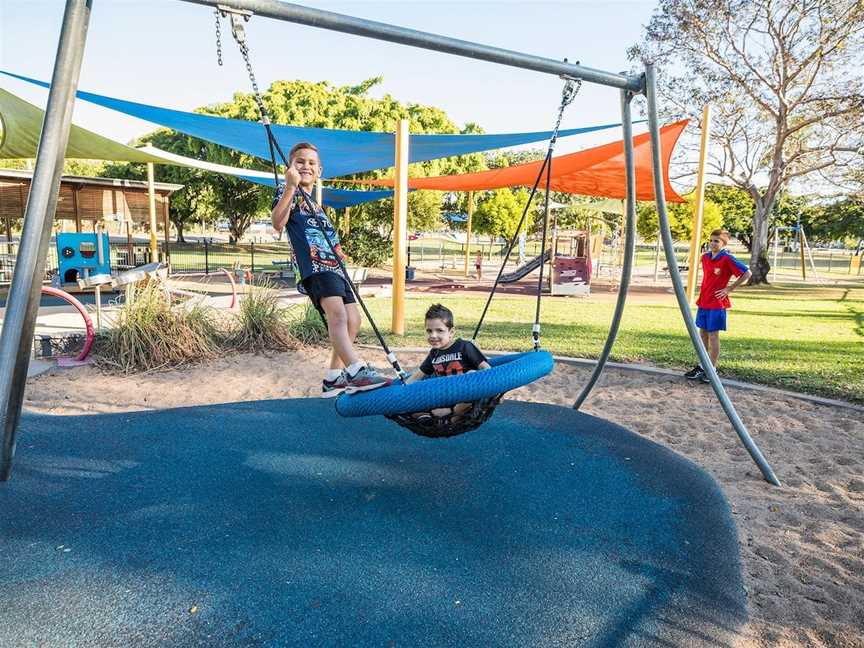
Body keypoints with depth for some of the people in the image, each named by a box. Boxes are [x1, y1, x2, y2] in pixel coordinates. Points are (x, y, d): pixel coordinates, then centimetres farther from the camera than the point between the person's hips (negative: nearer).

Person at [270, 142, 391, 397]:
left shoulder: (315, 204, 29)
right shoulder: (288, 191, 5)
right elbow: (277, 224, -15)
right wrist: (290, 187, -23)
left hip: (332, 266, 9)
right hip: (314, 266, -9)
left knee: (352, 319, 6)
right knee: (337, 313, -29)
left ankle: (333, 379, 15)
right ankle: (356, 370, -46)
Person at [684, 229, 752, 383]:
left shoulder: (727, 259, -13)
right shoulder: (705, 257, 8)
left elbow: (747, 273, -12)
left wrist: (729, 289, -11)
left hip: (717, 303, -7)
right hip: (703, 302, 7)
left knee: (713, 335, -1)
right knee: (703, 333, 12)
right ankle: (701, 366, 22)